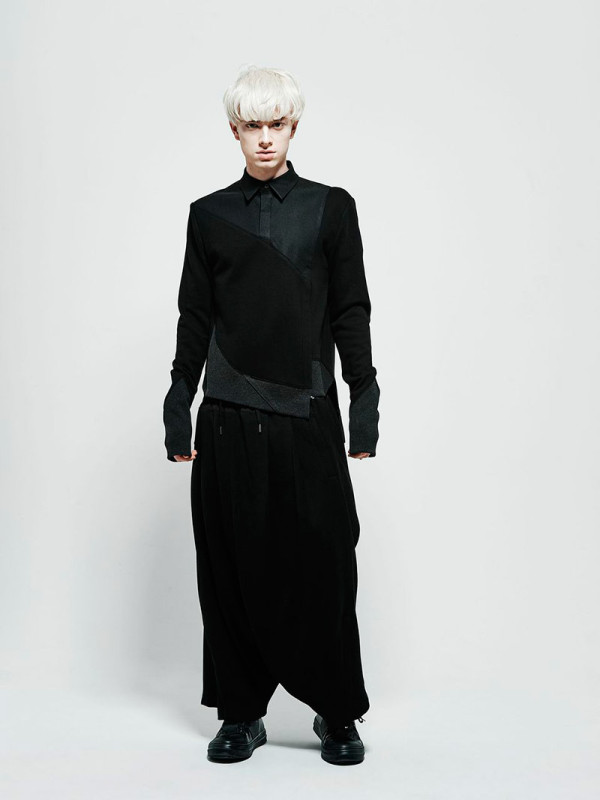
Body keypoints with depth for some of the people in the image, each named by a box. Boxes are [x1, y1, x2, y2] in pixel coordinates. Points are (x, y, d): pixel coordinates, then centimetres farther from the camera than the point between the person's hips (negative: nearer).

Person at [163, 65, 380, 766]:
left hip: (307, 413, -1)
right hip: (230, 417, 2)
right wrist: (178, 410, 6)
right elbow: (195, 318, 10)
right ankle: (241, 713, 19)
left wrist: (364, 403, -1)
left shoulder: (330, 207, 6)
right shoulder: (209, 214, 9)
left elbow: (350, 312, 5)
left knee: (322, 562, 1)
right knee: (233, 564, 5)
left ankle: (336, 713, 17)